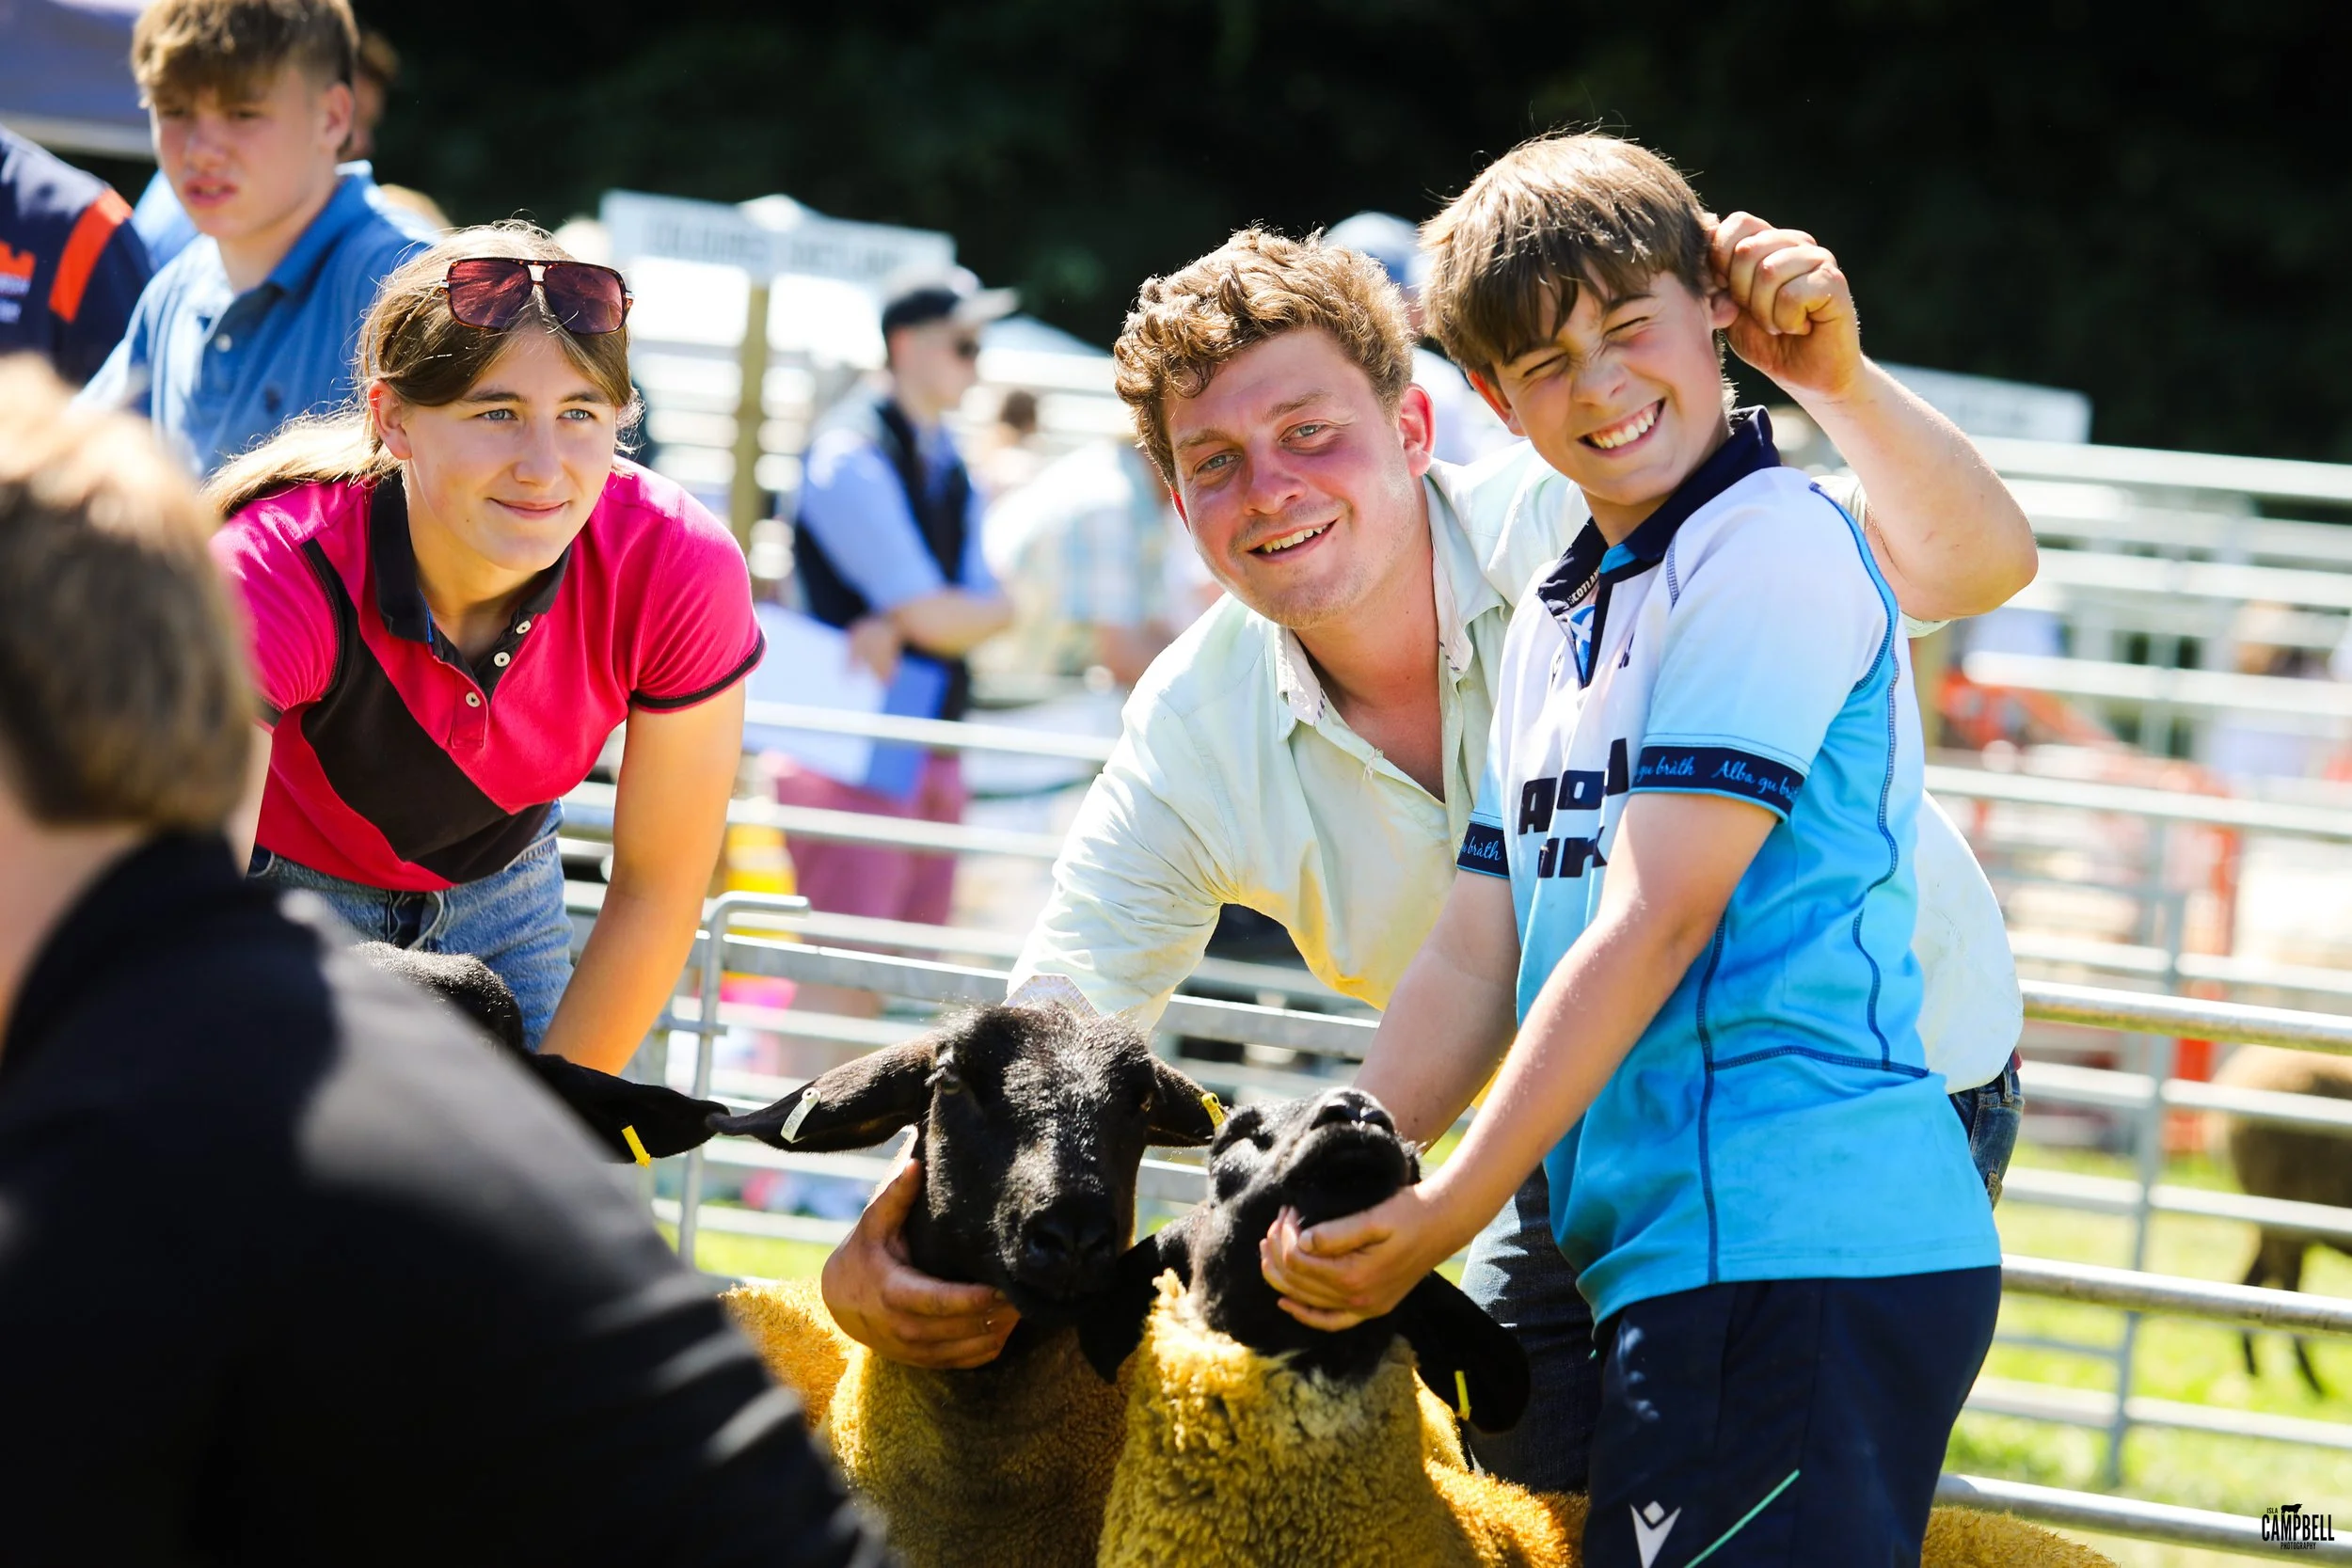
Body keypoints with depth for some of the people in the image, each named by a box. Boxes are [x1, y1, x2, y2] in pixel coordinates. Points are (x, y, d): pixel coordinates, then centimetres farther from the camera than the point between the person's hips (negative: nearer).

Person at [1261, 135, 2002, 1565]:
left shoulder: (1774, 549, -6)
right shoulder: (1554, 625, 22)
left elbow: (1654, 922, -12)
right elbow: (1476, 964, 17)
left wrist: (1447, 1214, -12)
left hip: (1800, 1251, -9)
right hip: (1665, 1258, 9)